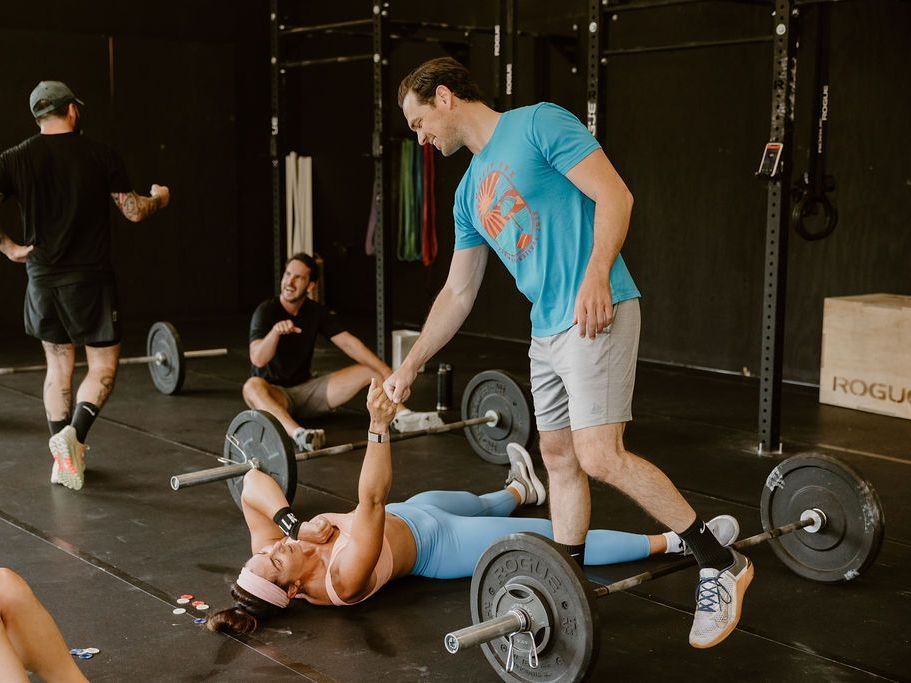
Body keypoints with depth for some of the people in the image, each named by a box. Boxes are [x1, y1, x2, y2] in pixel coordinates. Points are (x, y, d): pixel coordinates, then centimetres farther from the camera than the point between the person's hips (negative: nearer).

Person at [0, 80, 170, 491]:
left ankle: (63, 458, 16)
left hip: (42, 279, 3)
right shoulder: (100, 156, -5)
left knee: (58, 366, 15)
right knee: (103, 366, 6)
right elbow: (134, 212, -1)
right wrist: (159, 199, 19)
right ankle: (74, 435, -17)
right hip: (89, 278, -3)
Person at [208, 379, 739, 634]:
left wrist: (291, 521, -32)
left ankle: (522, 490, 69)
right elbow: (372, 500, -47)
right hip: (441, 545, -7)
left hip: (412, 513, 7)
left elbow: (253, 483, -19)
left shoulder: (271, 549, -20)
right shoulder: (342, 580, -39)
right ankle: (676, 540, 13)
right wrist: (379, 425, -53)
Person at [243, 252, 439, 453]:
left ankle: (403, 417, -26)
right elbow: (258, 359, -28)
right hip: (275, 393, -5)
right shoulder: (266, 311, -14)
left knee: (371, 370, -5)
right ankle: (297, 434, -63)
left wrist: (387, 373, -17)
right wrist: (275, 331, -47)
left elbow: (349, 343, -5)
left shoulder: (316, 312, 1)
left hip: (305, 388, 5)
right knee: (253, 386, -41)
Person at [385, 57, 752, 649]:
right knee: (560, 459, 10)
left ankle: (721, 564, -3)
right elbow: (457, 293, 23)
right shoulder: (471, 192, 19)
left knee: (600, 457, -15)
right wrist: (410, 366, 22)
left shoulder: (537, 124, -5)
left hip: (595, 315, -9)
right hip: (547, 331, 9)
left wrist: (596, 277, -26)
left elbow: (614, 195, -13)